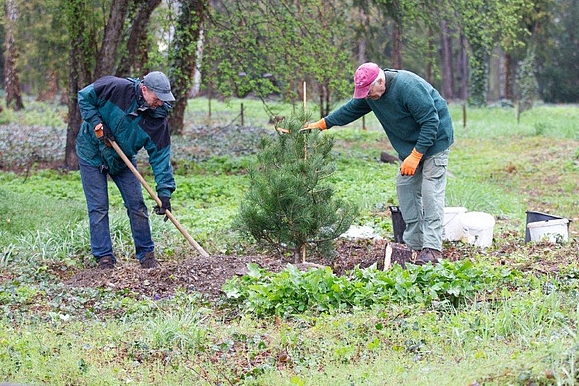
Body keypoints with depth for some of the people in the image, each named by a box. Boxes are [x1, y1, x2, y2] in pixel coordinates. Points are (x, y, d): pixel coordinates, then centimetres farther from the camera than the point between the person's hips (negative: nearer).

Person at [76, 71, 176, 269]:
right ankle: (104, 257, 2)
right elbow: (84, 97, -15)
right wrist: (97, 124, -25)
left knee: (136, 205, 1)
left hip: (123, 160, 3)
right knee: (98, 208, -5)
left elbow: (160, 156, -16)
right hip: (92, 154, -3)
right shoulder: (117, 88, -27)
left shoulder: (158, 120, -17)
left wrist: (164, 192, -23)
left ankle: (146, 254, 13)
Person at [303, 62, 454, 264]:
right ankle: (415, 245, 5)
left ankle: (432, 248, -18)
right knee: (405, 188, 2)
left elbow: (430, 123, -28)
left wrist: (415, 156, -28)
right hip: (409, 145, 9)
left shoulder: (409, 87, -29)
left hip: (434, 140, -9)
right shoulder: (369, 93, -3)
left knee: (431, 191, -15)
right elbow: (350, 109, 14)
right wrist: (321, 124, 10)